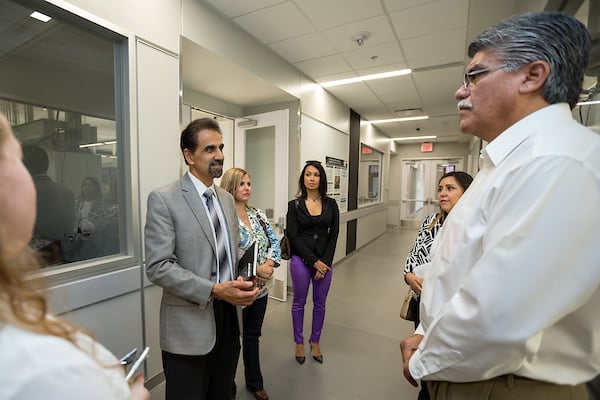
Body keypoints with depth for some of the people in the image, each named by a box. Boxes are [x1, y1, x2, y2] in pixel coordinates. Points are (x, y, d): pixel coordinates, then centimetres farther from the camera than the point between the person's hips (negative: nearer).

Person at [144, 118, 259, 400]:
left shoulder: (227, 199, 7)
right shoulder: (163, 199, -13)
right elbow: (158, 267, -18)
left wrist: (241, 283, -4)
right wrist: (214, 290, -24)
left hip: (229, 318, 6)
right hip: (190, 327, -5)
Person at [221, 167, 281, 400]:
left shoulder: (258, 215, 4)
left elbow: (274, 242, 5)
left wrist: (270, 264, -12)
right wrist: (255, 269, -21)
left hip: (261, 286, 6)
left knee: (253, 336, 22)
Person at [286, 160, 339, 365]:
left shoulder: (330, 204, 2)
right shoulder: (294, 205, -4)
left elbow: (333, 235, 0)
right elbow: (293, 236, -8)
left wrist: (325, 262, -7)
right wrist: (314, 261, -12)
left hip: (325, 260, 2)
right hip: (301, 260, -2)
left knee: (320, 303, 15)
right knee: (299, 302, 13)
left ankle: (315, 341, 36)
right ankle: (299, 342, 34)